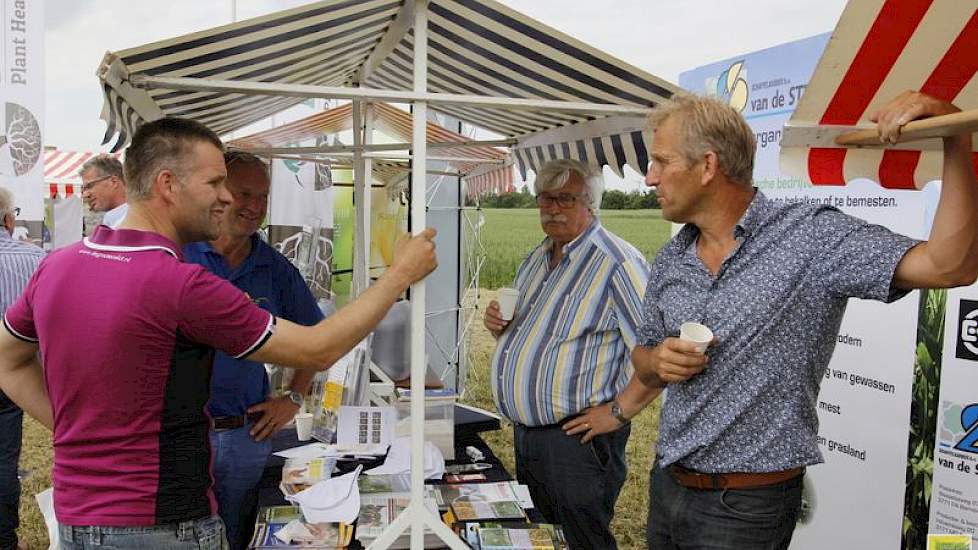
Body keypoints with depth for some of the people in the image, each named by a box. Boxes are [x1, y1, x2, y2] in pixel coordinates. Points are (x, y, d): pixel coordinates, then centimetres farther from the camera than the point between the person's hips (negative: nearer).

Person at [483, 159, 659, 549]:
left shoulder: (617, 262, -18)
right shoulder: (536, 259, 11)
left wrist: (619, 411, -23)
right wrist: (499, 325, 1)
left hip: (577, 437, -8)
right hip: (525, 431, 8)